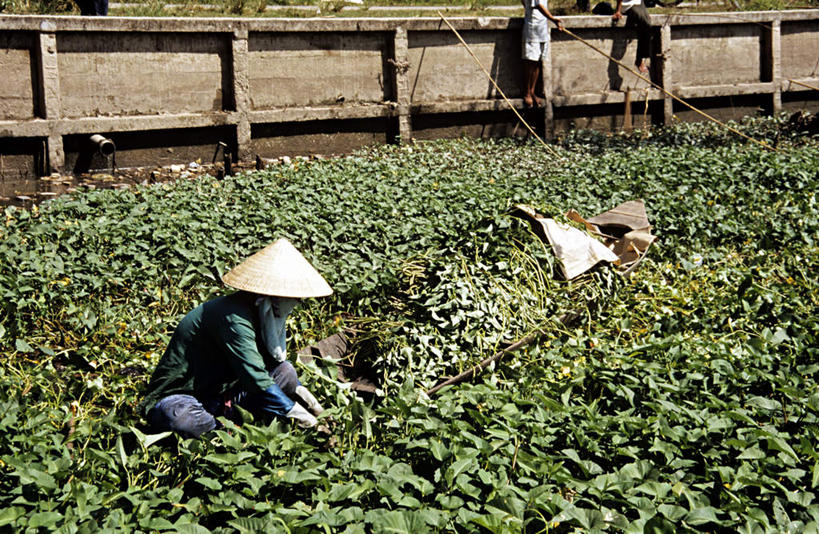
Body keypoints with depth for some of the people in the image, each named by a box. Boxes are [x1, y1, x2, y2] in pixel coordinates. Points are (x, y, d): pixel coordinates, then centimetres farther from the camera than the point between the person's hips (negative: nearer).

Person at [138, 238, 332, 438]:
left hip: (222, 390, 9)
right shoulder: (233, 318, -28)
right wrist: (295, 413, -28)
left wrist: (297, 388, -1)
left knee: (284, 371, -3)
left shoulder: (258, 311, 1)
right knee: (181, 421, -42)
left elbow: (276, 359, 15)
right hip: (177, 397, -8)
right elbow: (256, 377, -32)